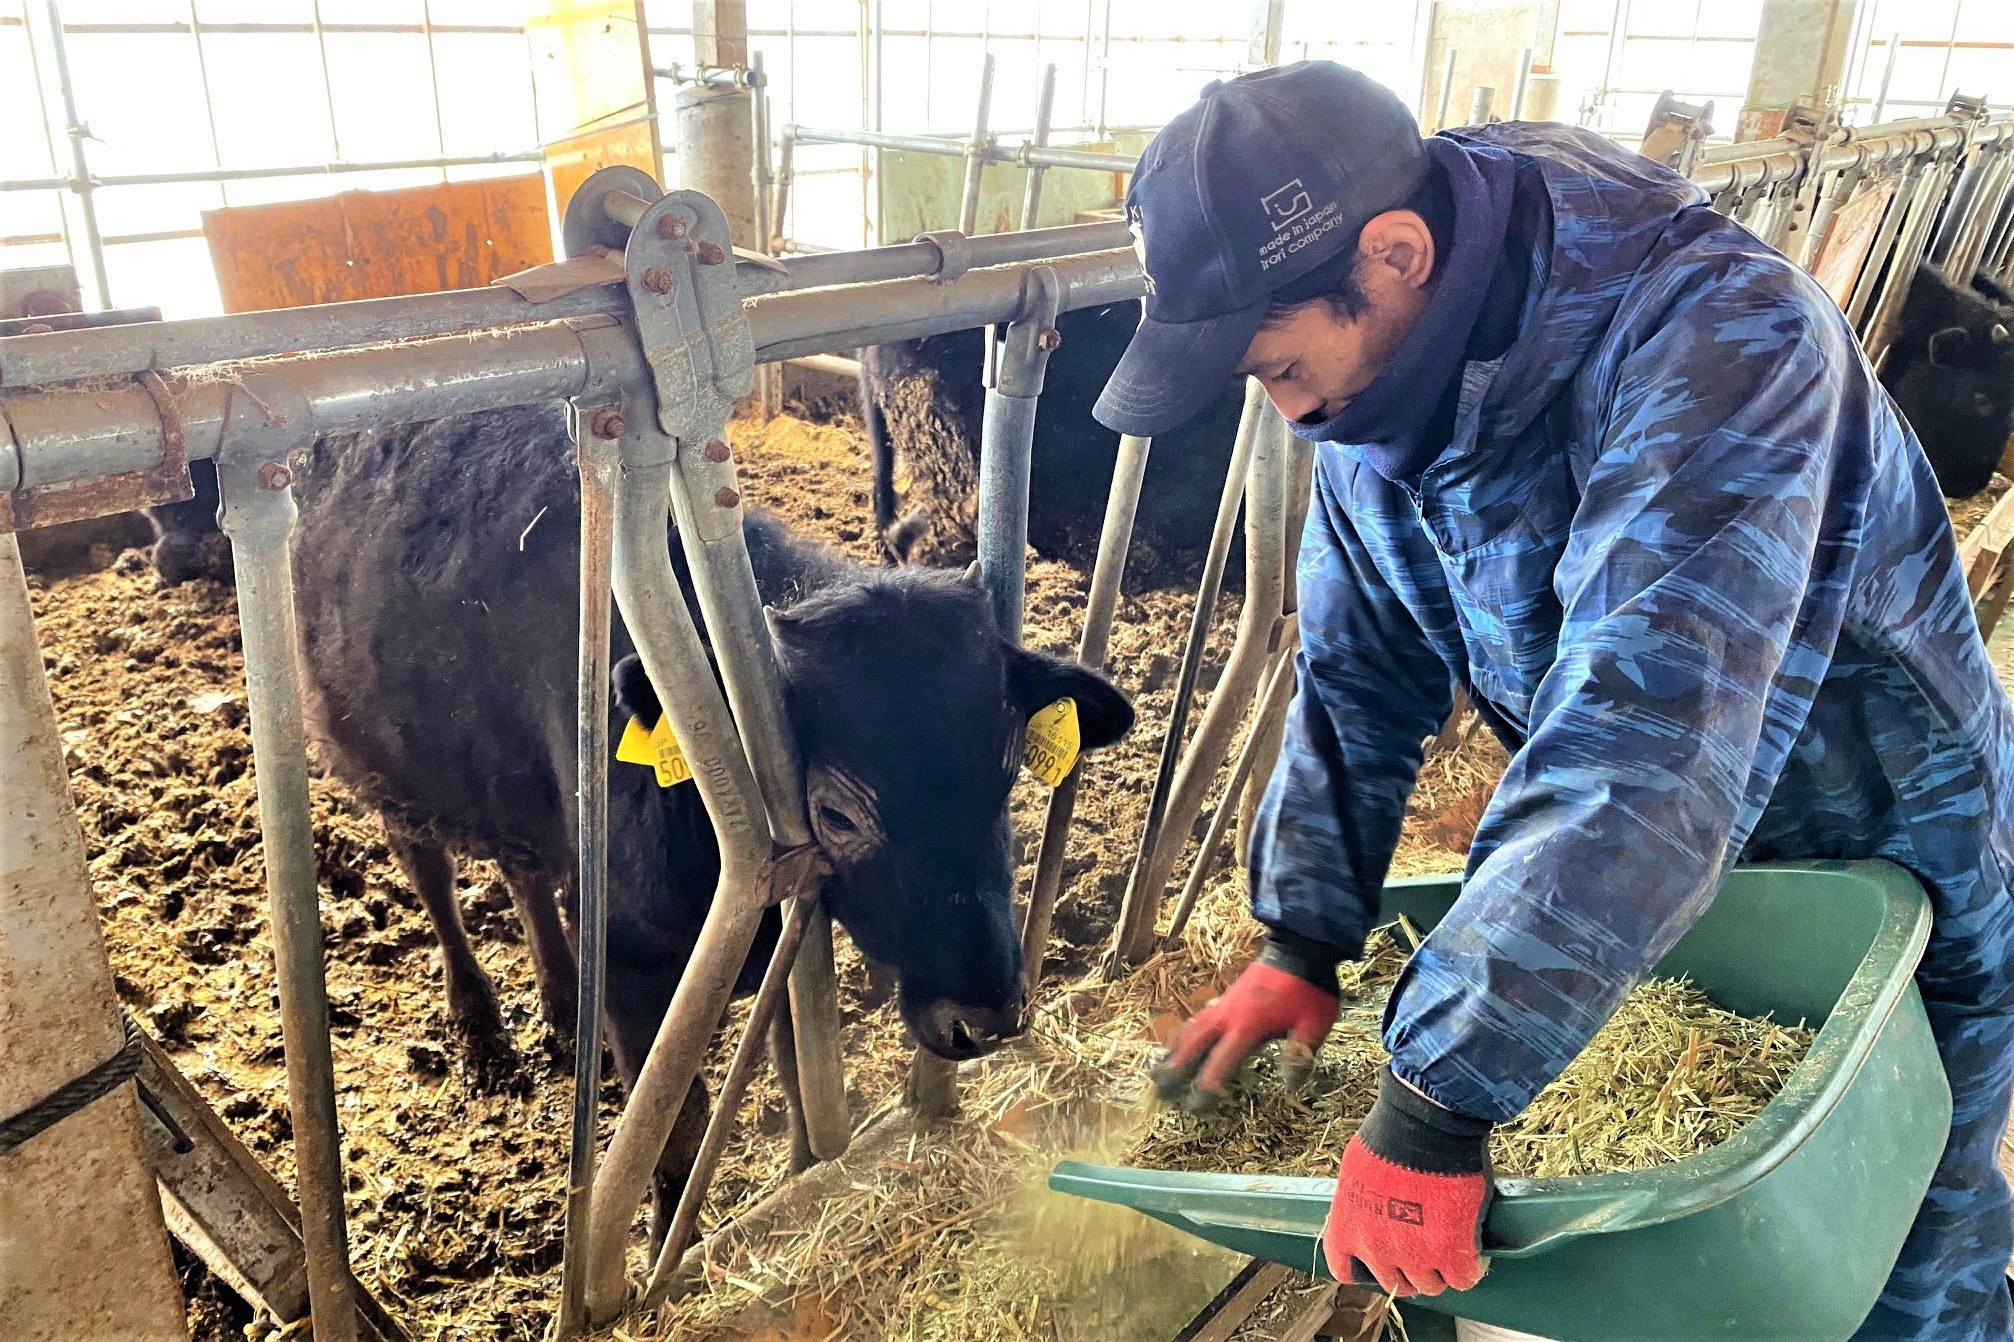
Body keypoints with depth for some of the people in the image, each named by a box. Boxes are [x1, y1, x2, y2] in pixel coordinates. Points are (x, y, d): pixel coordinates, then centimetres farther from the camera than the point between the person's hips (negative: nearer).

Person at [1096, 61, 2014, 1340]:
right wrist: (1303, 940, -11)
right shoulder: (1379, 393, -14)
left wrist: (1439, 1095, -47)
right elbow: (1361, 675, -6)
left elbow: (1646, 743, -46)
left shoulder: (1721, 335, -37)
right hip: (1654, 893, 5)